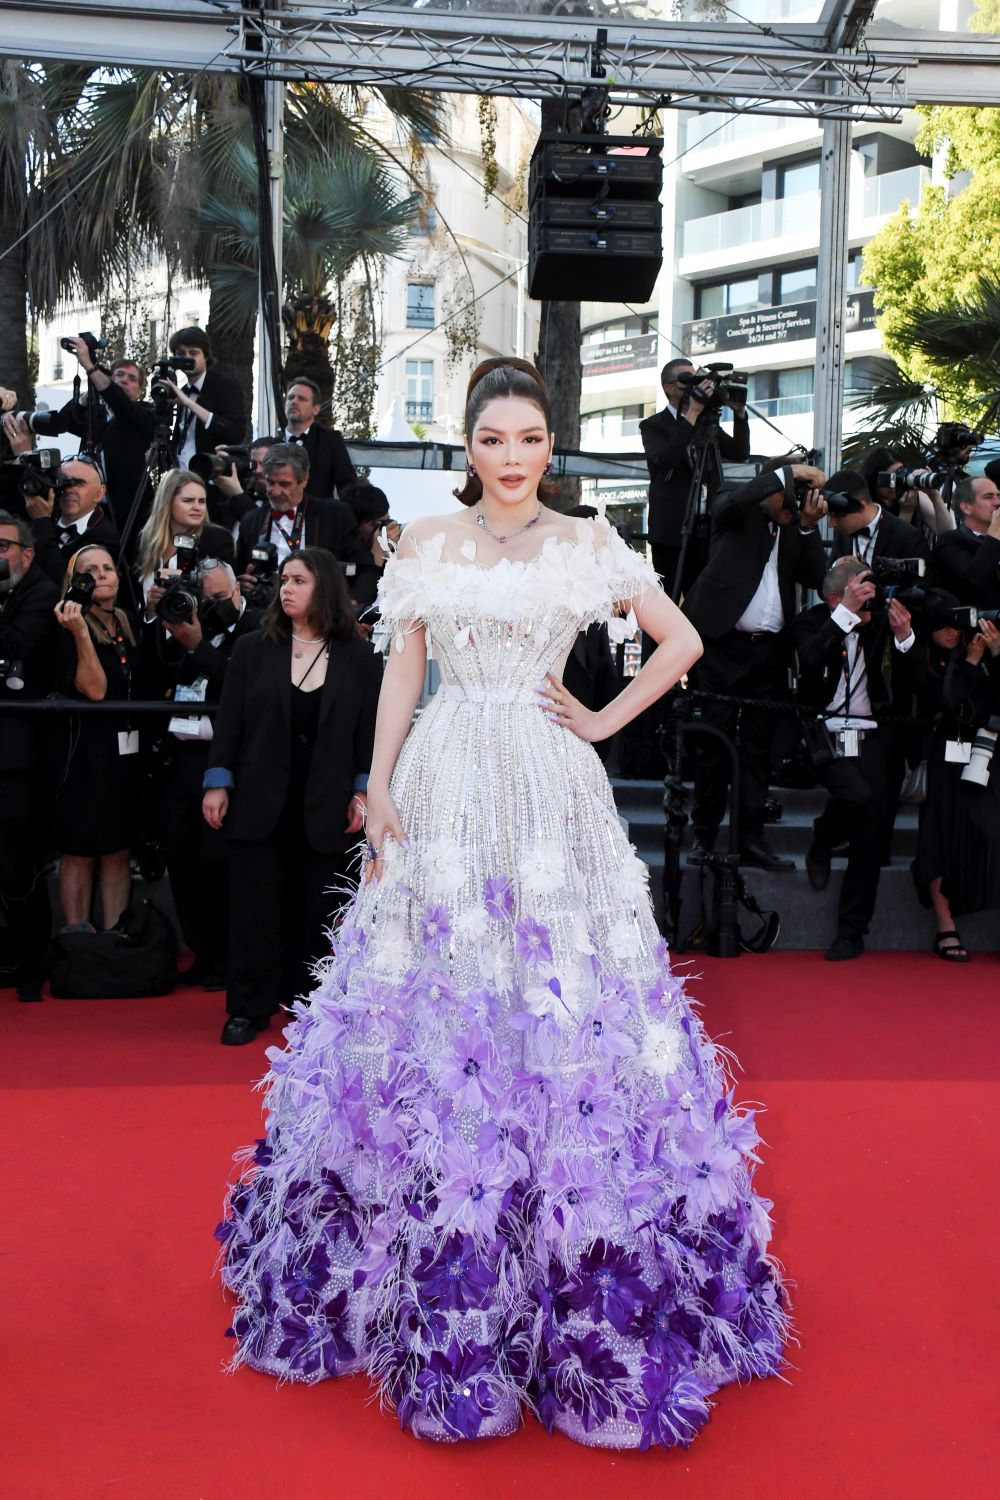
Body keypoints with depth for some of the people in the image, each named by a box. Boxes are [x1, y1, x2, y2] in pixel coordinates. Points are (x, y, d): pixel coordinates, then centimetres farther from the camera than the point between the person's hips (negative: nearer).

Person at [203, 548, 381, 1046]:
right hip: (259, 799, 0)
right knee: (254, 903, 2)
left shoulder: (359, 658, 2)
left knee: (311, 907, 7)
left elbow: (370, 729, 2)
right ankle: (248, 1007, 10)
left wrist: (363, 791, -3)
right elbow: (229, 721, 3)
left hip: (323, 807, 0)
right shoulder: (252, 650, 4)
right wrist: (218, 783, -3)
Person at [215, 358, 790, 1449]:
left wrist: (604, 722, 4)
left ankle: (578, 1298, 14)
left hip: (551, 790, -1)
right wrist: (378, 790, 0)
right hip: (446, 788, 1)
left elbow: (681, 640, 10)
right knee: (436, 1006, 2)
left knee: (562, 1008, -1)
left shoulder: (586, 544, 6)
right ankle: (437, 1287, 16)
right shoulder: (425, 542, 9)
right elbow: (401, 672, 8)